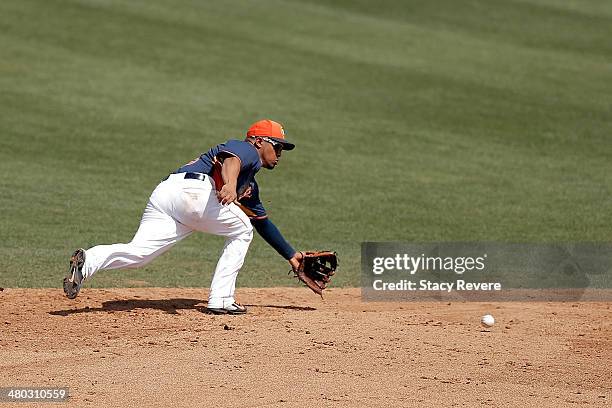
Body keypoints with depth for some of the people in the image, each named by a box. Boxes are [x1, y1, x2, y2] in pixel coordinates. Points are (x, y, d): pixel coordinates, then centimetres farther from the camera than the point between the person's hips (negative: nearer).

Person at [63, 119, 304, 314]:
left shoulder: (250, 185, 41)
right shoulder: (247, 150, 14)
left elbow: (263, 223, 48)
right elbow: (231, 159, -11)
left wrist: (291, 255, 49)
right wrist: (231, 185, -34)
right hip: (193, 189, -8)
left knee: (137, 254, -10)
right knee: (241, 232, 12)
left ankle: (87, 262, -34)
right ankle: (220, 300, 4)